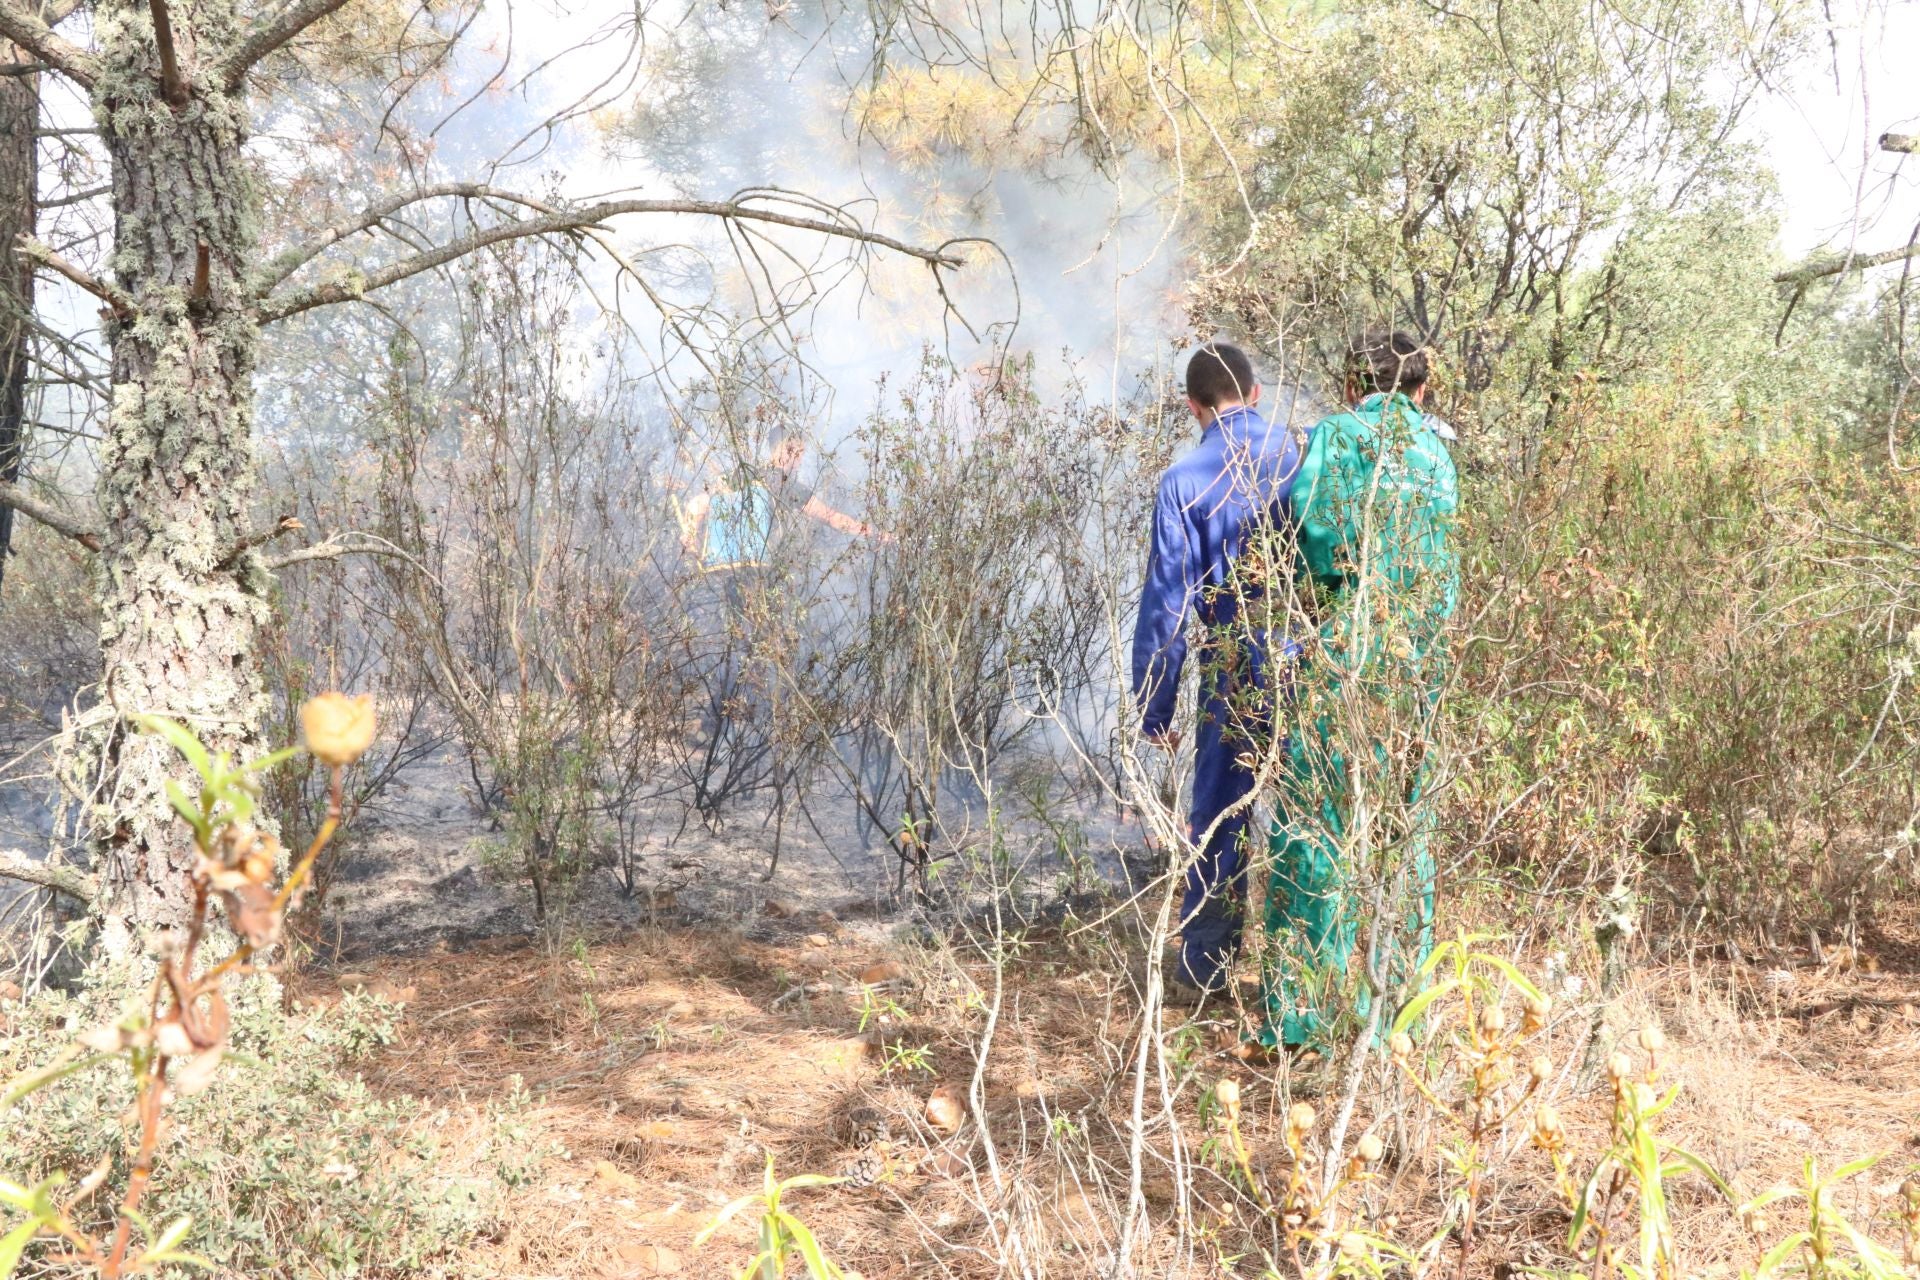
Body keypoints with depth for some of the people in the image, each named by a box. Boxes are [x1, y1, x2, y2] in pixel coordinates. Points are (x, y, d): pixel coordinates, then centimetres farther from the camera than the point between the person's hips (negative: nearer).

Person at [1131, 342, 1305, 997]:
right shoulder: (1306, 453, -3)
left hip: (1236, 677, -1)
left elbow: (1166, 603, -7)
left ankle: (1204, 963, 23)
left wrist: (1154, 711, -1)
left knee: (1217, 820, 13)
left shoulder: (1184, 481, -7)